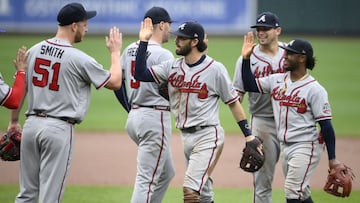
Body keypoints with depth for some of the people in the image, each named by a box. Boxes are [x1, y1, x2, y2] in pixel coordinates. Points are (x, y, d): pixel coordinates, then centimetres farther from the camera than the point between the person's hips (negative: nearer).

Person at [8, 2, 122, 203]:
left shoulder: (34, 51, 6)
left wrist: (13, 122, 19)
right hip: (59, 128, -6)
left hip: (31, 124, 6)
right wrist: (115, 52, 13)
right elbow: (115, 82, -1)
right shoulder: (79, 59, -10)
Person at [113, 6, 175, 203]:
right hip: (155, 118, -9)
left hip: (134, 117, 9)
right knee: (147, 178, -8)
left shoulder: (129, 50, 10)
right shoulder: (162, 54, -14)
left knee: (166, 172, 21)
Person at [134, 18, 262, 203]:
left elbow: (233, 102, -2)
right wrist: (143, 41, -6)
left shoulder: (215, 69, -7)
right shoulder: (172, 66, 7)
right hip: (186, 137, 6)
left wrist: (248, 136, -4)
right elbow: (141, 74, -2)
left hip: (208, 136, -6)